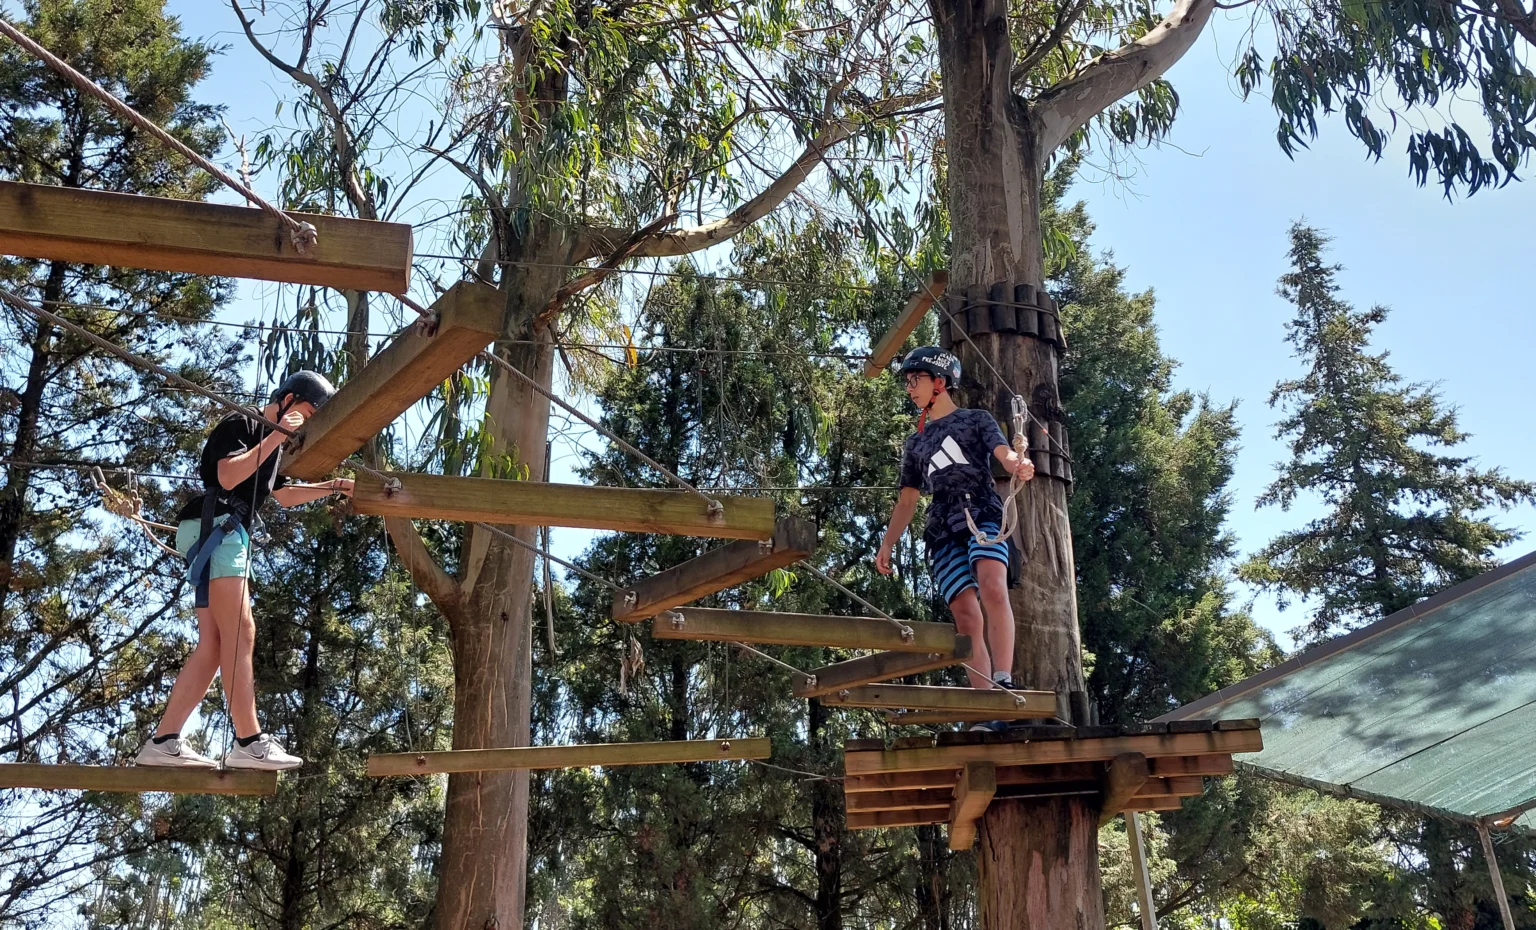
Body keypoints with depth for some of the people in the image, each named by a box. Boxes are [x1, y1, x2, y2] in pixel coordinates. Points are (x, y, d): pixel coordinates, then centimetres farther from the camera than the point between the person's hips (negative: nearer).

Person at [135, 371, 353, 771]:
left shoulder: (271, 442, 26)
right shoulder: (241, 424, -2)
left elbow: (283, 495, 35)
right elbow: (228, 476, -17)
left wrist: (335, 487, 26)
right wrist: (276, 436, -16)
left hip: (229, 534, 10)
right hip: (214, 527, -10)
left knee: (213, 645, 1)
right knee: (240, 634, -17)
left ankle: (163, 742, -1)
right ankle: (249, 743, -21)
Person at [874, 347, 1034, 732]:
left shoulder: (976, 419, 15)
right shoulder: (915, 443, 26)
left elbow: (1003, 451, -4)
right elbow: (907, 500, 27)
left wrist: (1018, 463, -28)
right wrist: (887, 544, 16)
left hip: (983, 515, -3)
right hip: (943, 531, 3)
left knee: (992, 587, -30)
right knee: (965, 616, -9)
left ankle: (1004, 684, -32)